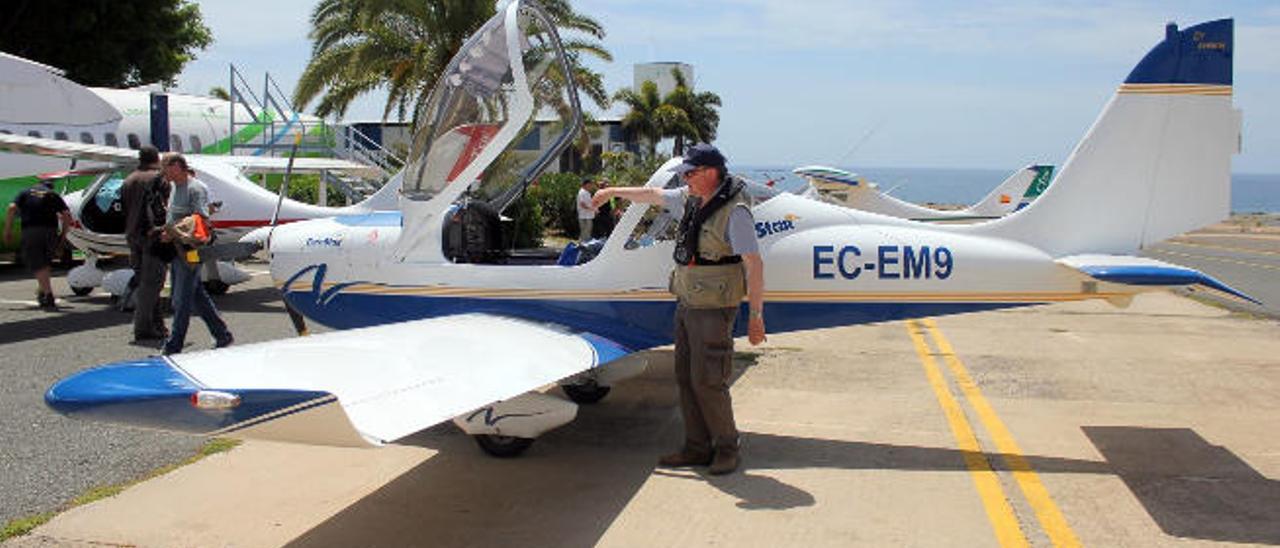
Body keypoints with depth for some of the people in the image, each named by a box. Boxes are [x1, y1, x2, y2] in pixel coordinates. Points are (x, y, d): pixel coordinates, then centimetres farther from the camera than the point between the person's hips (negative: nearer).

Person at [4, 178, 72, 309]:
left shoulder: (25, 193, 18)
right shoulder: (53, 195, 18)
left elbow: (11, 208, 2)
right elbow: (67, 215, 5)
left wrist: (7, 231, 5)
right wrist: (63, 235, 10)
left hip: (30, 231, -1)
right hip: (50, 231, 1)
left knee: (38, 266, -3)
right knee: (44, 264, 22)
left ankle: (49, 297, -14)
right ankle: (41, 292, 23)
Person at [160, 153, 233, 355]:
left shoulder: (195, 188, -13)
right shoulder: (175, 187, 15)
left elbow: (201, 221, -19)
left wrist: (173, 234, -24)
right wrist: (165, 231, 6)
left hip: (189, 252, -10)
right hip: (176, 250, 10)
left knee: (181, 300, -4)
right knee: (198, 296, 13)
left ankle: (173, 347, 2)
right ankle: (222, 335, 21)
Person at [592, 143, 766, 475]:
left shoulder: (734, 211, -17)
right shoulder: (691, 199, 8)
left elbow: (754, 265, -19)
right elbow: (653, 195, 26)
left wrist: (756, 316, -20)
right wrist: (613, 191, 36)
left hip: (714, 309, -9)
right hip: (686, 304, 9)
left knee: (706, 381, -6)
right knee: (686, 378, 10)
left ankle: (726, 448, 12)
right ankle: (697, 448, 20)